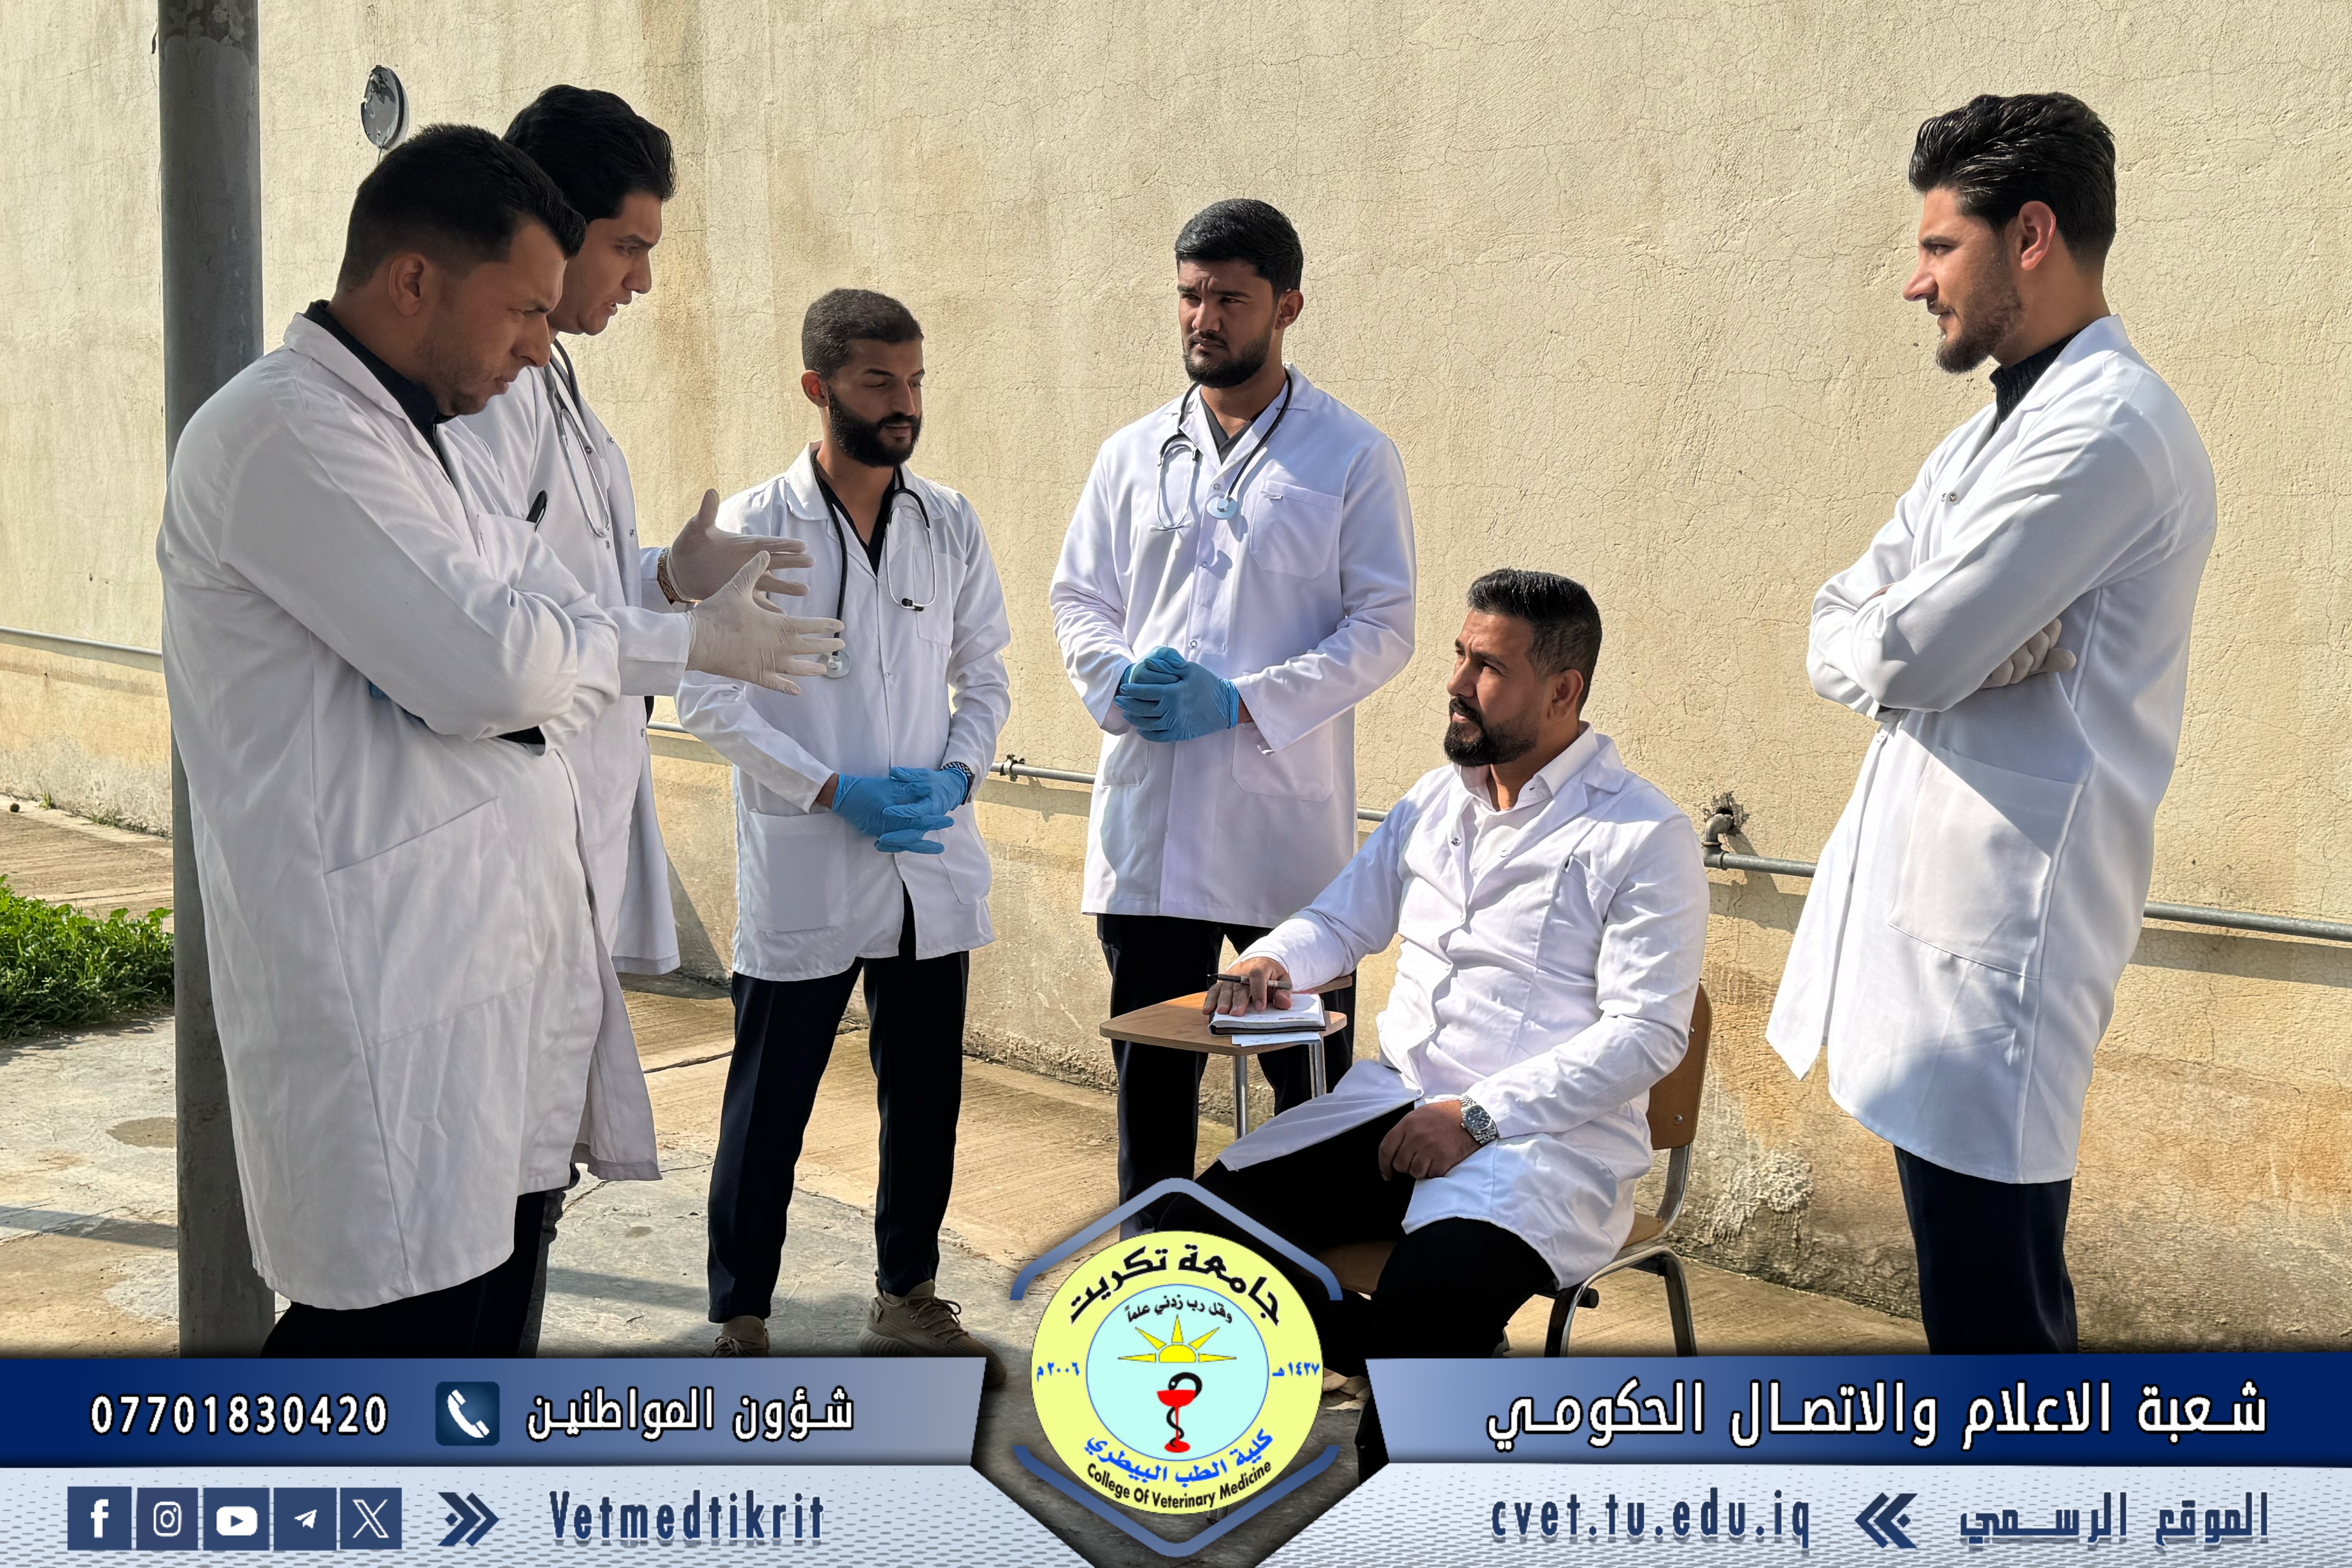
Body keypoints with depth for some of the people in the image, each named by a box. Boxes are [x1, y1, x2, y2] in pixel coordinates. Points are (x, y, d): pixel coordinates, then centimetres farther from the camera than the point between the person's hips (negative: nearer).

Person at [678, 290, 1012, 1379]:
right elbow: (706, 695, -9)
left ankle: (907, 1298, 30)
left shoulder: (949, 525, 6)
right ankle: (740, 1320, 19)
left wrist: (957, 772, -6)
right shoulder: (751, 530, -6)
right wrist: (835, 790, -16)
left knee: (926, 1094, 13)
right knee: (769, 1104, 4)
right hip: (801, 871, -4)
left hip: (932, 863, 4)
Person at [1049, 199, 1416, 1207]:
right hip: (1148, 812, 4)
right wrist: (1121, 685, -7)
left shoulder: (1352, 457, 0)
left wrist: (1242, 704, -14)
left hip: (1287, 816, -3)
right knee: (1149, 1067, 11)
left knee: (1310, 1071, 4)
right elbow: (1077, 596, 15)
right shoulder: (1132, 455, 13)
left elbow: (1385, 627, -4)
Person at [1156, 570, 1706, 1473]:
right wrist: (1270, 962, 1)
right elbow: (1346, 919, 25)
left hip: (1549, 1137, -6)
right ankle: (1396, 1367, 4)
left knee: (1430, 1295, -34)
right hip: (1392, 1099, 6)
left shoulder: (1644, 837, -6)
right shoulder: (1438, 799, 16)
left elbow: (1646, 1033, -12)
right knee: (1197, 1224, -13)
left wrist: (1477, 1116, -19)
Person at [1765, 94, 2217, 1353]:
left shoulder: (2106, 429, -15)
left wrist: (1885, 636, 1)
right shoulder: (1996, 433, 18)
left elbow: (1906, 655, -21)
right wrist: (1959, 643, -8)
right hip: (1943, 897, 10)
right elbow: (1837, 640, 11)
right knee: (1996, 1282, 19)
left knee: (1988, 1306, -3)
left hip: (1998, 929, -10)